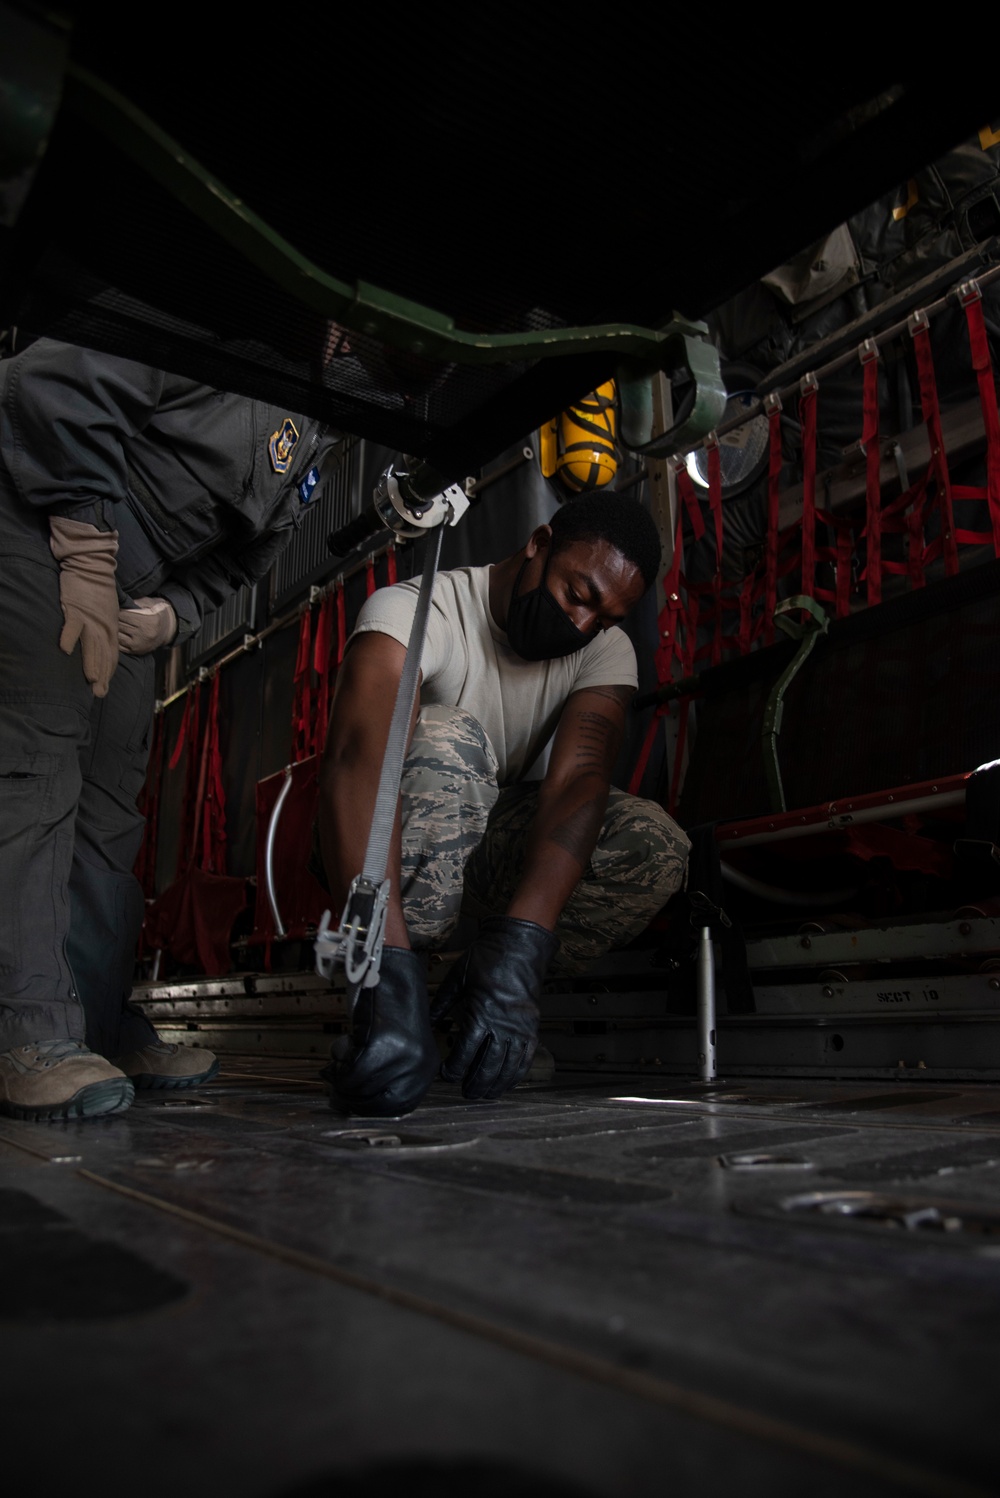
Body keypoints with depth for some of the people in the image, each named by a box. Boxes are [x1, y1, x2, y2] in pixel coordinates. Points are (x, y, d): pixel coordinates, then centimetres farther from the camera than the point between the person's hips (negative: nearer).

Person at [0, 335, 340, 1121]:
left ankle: (100, 1027, 13)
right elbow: (69, 378, -21)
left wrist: (172, 612, -4)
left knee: (109, 795, 6)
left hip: (127, 585, 9)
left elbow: (237, 554, 16)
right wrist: (88, 558, -21)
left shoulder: (321, 441, 15)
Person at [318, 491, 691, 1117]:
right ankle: (394, 993, -23)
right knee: (448, 738, -33)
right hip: (391, 862, -3)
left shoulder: (607, 650, -8)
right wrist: (387, 969, -53)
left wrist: (518, 948, -43)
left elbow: (577, 781, -26)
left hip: (497, 862, 4)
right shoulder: (414, 611, -22)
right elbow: (355, 760, -40)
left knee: (656, 844, -22)